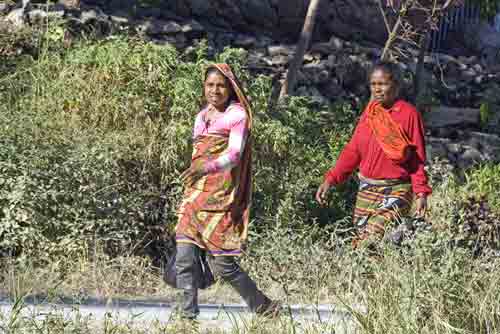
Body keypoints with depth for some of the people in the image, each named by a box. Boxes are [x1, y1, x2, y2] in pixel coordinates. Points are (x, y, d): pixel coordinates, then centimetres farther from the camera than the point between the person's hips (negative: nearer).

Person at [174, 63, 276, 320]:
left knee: (222, 264, -4)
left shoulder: (238, 115, -4)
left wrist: (207, 168, -34)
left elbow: (234, 154, -17)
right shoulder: (202, 116, 17)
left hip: (221, 197, -6)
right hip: (194, 195, 6)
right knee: (185, 260, -5)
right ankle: (187, 316, 1)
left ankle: (263, 307, 15)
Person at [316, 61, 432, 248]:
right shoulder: (369, 112, 9)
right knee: (360, 242, 5)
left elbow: (418, 158, -5)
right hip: (366, 190, 6)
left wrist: (421, 193, -13)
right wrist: (330, 180, 2)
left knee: (372, 243, -19)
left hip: (395, 191, -6)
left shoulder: (409, 114, -7)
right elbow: (353, 150, 11)